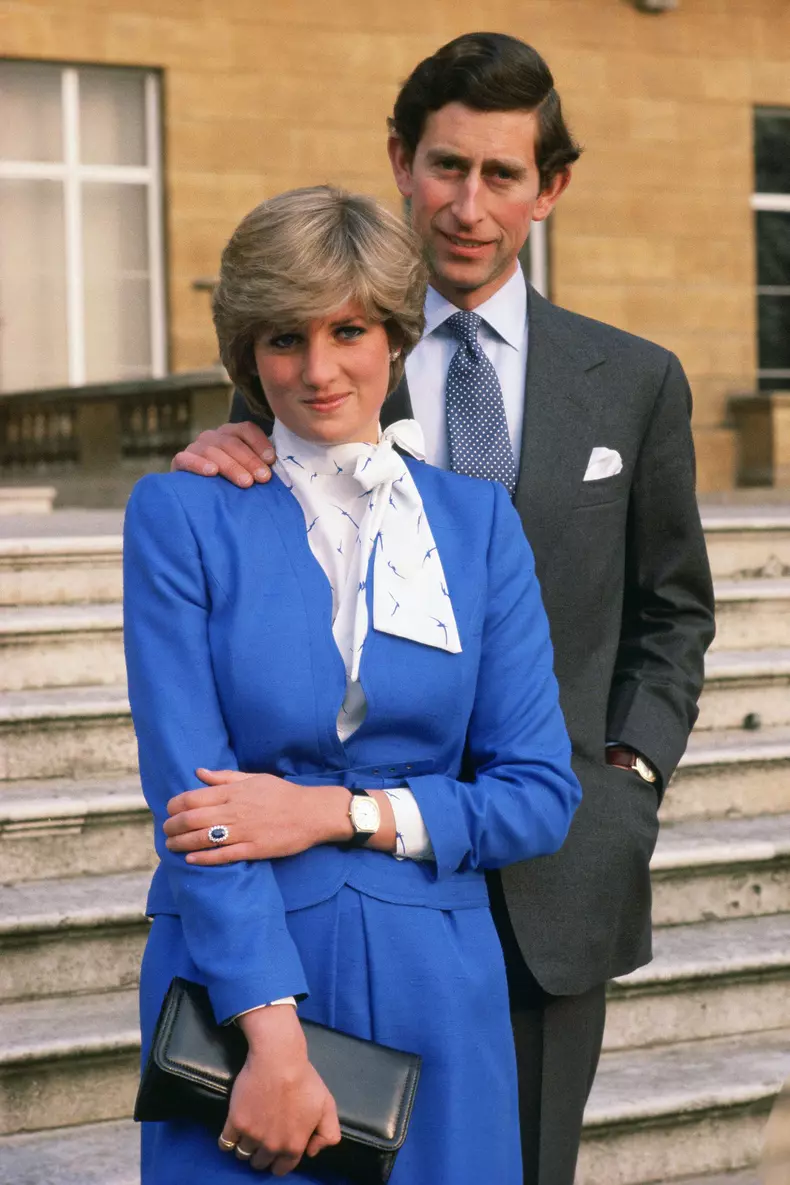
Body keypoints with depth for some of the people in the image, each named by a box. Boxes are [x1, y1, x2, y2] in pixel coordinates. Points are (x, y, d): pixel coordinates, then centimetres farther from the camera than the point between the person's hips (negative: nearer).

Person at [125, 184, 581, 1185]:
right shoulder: (179, 515, -2)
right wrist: (275, 1039, -19)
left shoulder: (478, 519, 6)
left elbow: (541, 794, 2)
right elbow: (190, 796, -11)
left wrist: (335, 812, -11)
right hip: (236, 981, -2)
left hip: (434, 988, 2)